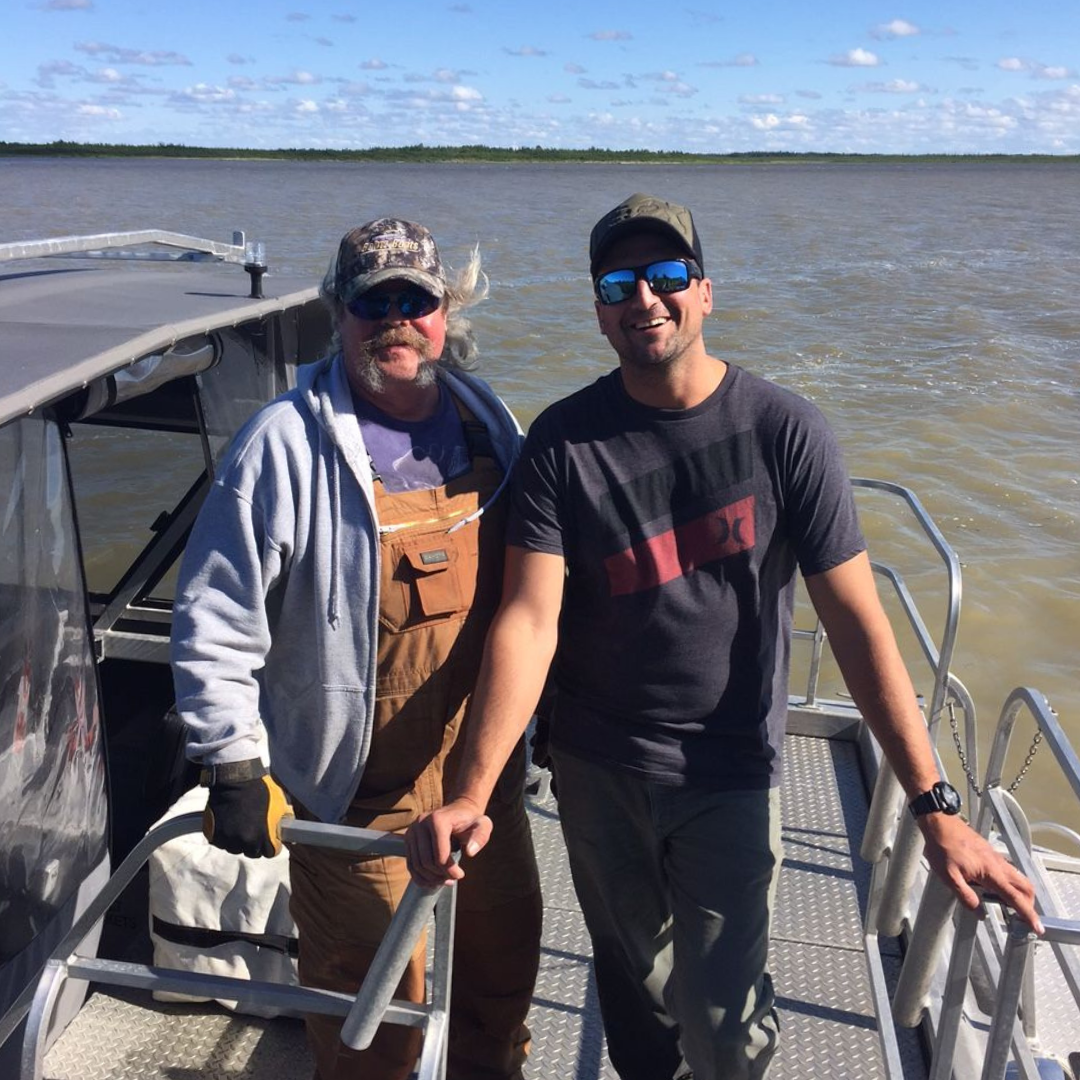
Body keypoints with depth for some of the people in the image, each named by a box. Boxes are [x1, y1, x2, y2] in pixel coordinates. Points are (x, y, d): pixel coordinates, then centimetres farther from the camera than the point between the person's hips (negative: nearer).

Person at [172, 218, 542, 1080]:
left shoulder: (488, 422, 2)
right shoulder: (287, 443, -15)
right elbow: (215, 623, -12)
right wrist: (233, 768, -13)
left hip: (486, 774, 5)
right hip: (356, 796, -5)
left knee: (505, 963, 24)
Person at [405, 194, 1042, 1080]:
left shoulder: (784, 432, -13)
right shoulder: (562, 441, -10)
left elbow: (856, 620, -13)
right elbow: (529, 618, -17)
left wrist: (935, 808, -17)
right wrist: (473, 792, -28)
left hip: (729, 773, -1)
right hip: (596, 769, 2)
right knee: (631, 976, 21)